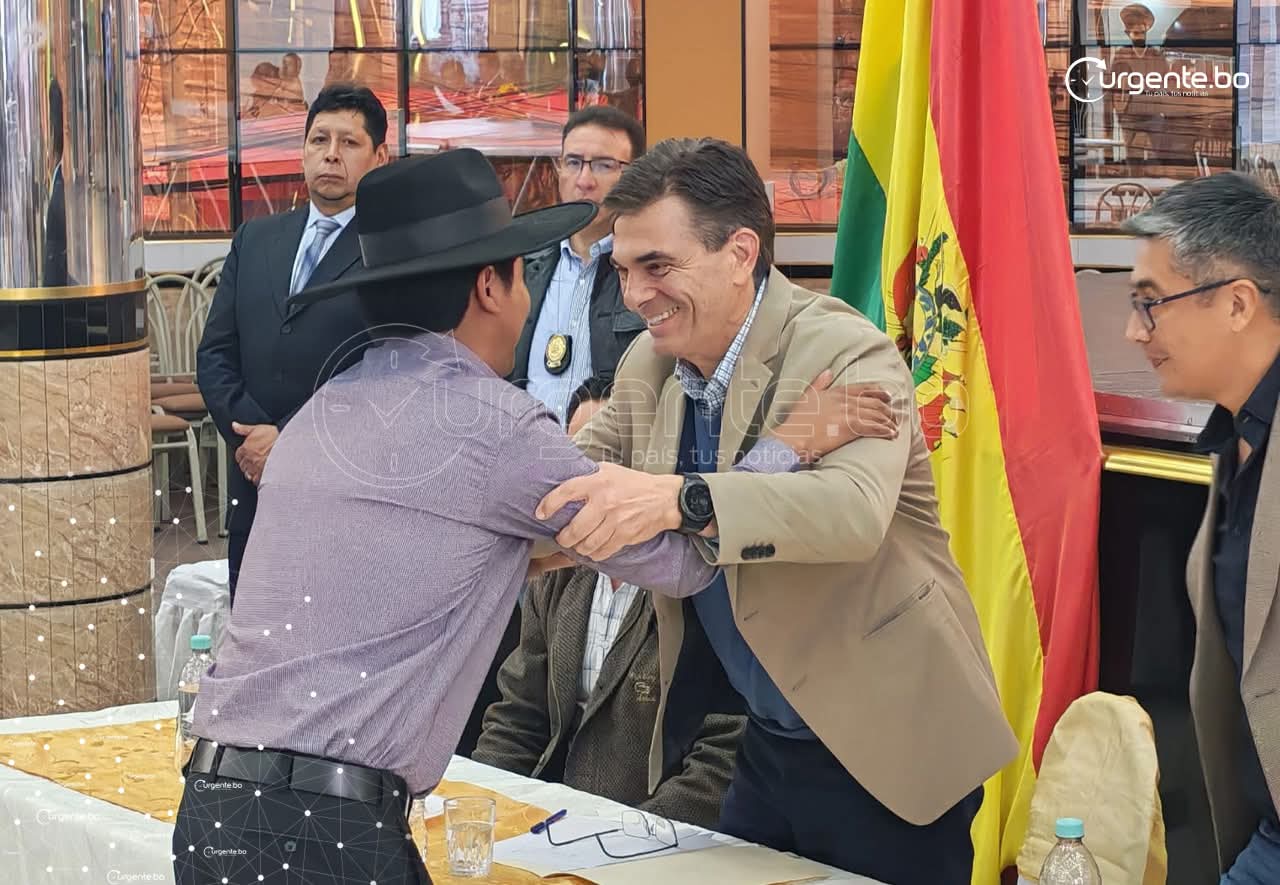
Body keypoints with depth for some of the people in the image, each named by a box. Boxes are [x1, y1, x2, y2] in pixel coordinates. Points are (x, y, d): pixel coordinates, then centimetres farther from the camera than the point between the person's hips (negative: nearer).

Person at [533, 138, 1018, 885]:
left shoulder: (847, 355, -19)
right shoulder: (649, 366, 3)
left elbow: (857, 507, -36)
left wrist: (679, 500, -49)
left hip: (884, 752, -6)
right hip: (769, 743, 7)